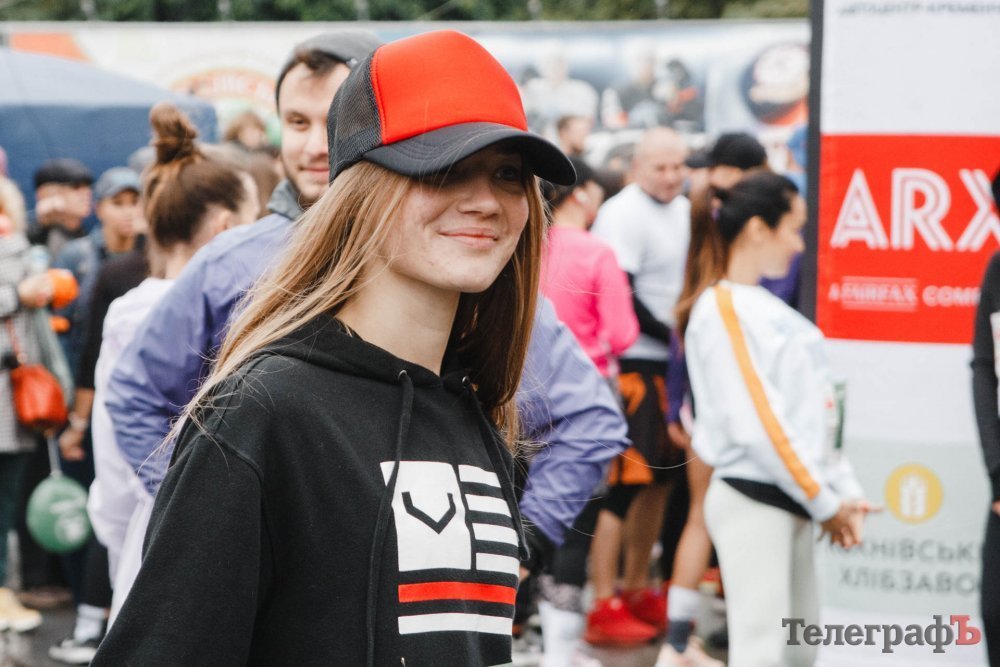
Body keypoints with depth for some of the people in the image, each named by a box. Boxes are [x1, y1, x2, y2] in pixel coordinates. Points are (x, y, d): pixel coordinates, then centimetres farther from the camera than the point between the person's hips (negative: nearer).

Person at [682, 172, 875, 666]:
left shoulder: (764, 305, 16)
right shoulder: (722, 309, -12)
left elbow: (815, 411, 15)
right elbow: (755, 422, -17)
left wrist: (845, 492, 8)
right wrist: (823, 501, -12)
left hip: (794, 500, 9)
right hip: (752, 500, -9)